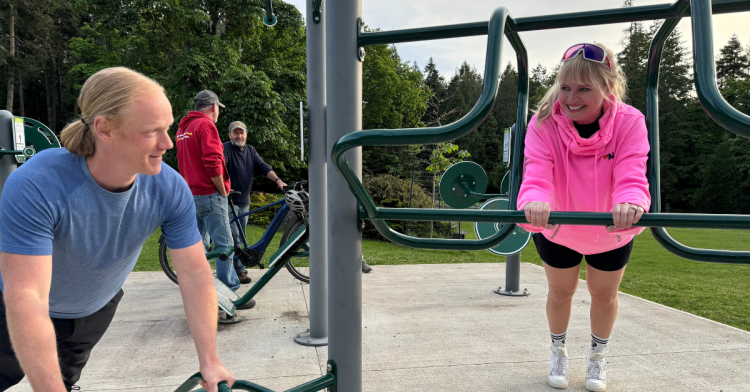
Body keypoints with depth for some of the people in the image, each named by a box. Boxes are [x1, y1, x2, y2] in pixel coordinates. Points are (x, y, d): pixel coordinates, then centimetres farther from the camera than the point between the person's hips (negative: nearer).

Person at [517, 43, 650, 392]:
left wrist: (630, 203, -64)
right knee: (560, 291, 17)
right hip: (556, 229, 0)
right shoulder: (543, 124, -26)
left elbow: (632, 174, -40)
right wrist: (534, 201, -65)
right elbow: (536, 173, -41)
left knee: (605, 295, 17)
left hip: (611, 231, 1)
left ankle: (597, 357, 46)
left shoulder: (629, 122, -25)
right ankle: (558, 352, 45)